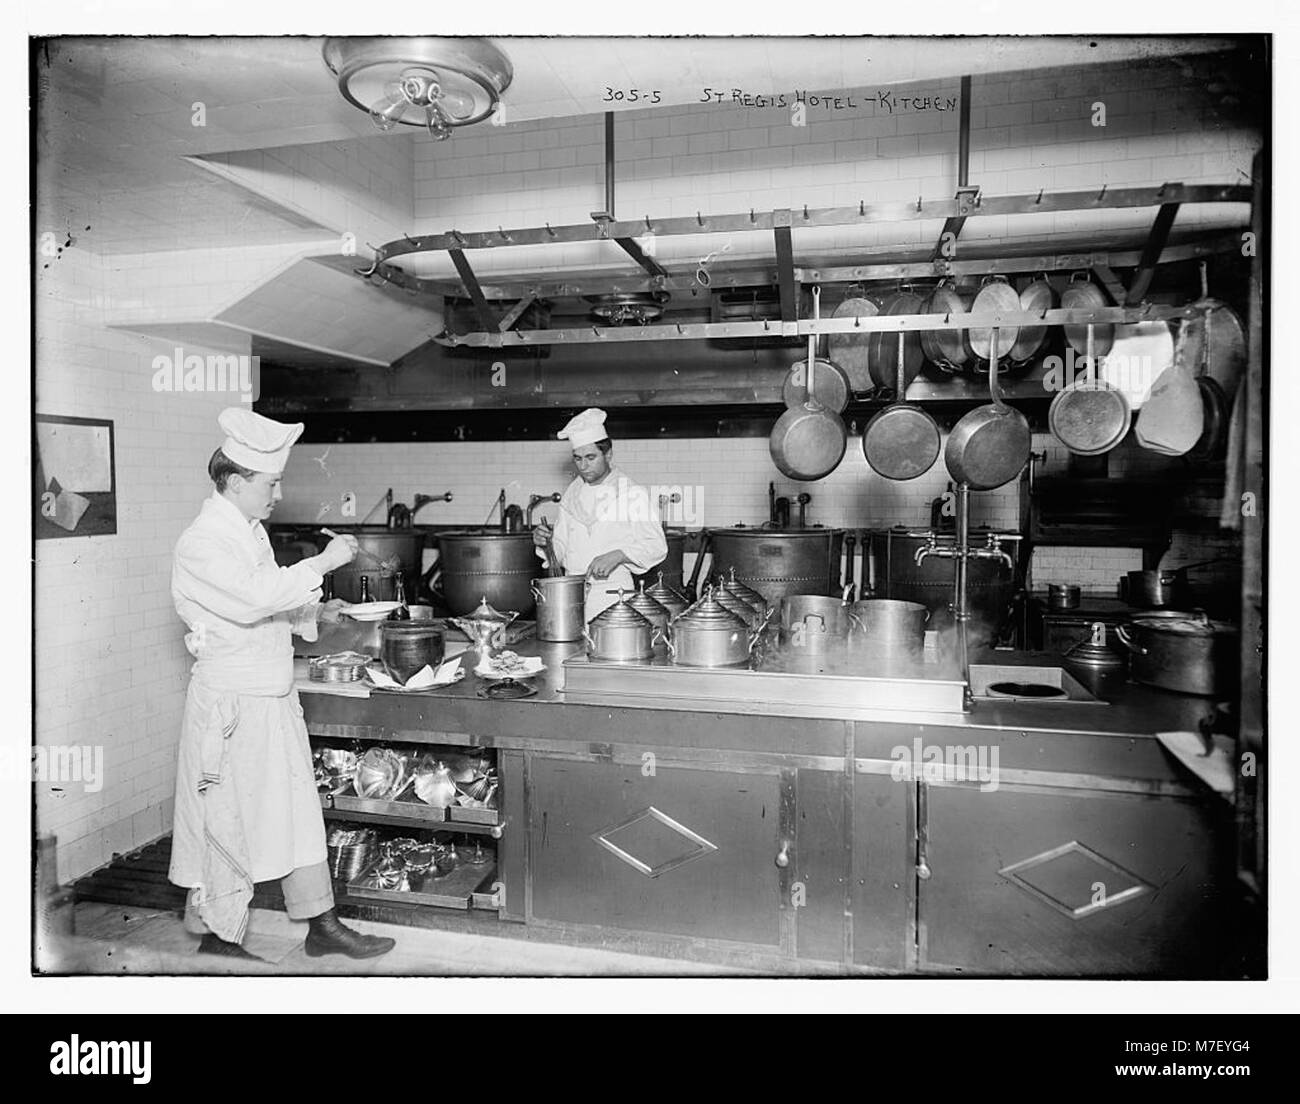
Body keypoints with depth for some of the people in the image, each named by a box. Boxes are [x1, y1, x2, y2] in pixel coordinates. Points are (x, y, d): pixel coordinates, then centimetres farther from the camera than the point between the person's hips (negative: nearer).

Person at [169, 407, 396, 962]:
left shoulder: (251, 532, 12)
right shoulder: (201, 543, -17)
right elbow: (254, 597, -31)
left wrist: (312, 614, 8)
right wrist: (323, 561, -24)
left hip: (273, 696, 9)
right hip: (231, 702, -9)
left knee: (297, 810, 12)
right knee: (229, 822, 5)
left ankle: (322, 926, 21)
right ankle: (217, 937, 24)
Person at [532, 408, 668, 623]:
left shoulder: (632, 493, -2)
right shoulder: (571, 494, 13)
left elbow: (656, 546, -7)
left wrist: (617, 556, -20)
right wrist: (545, 543, -2)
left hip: (612, 593, -4)